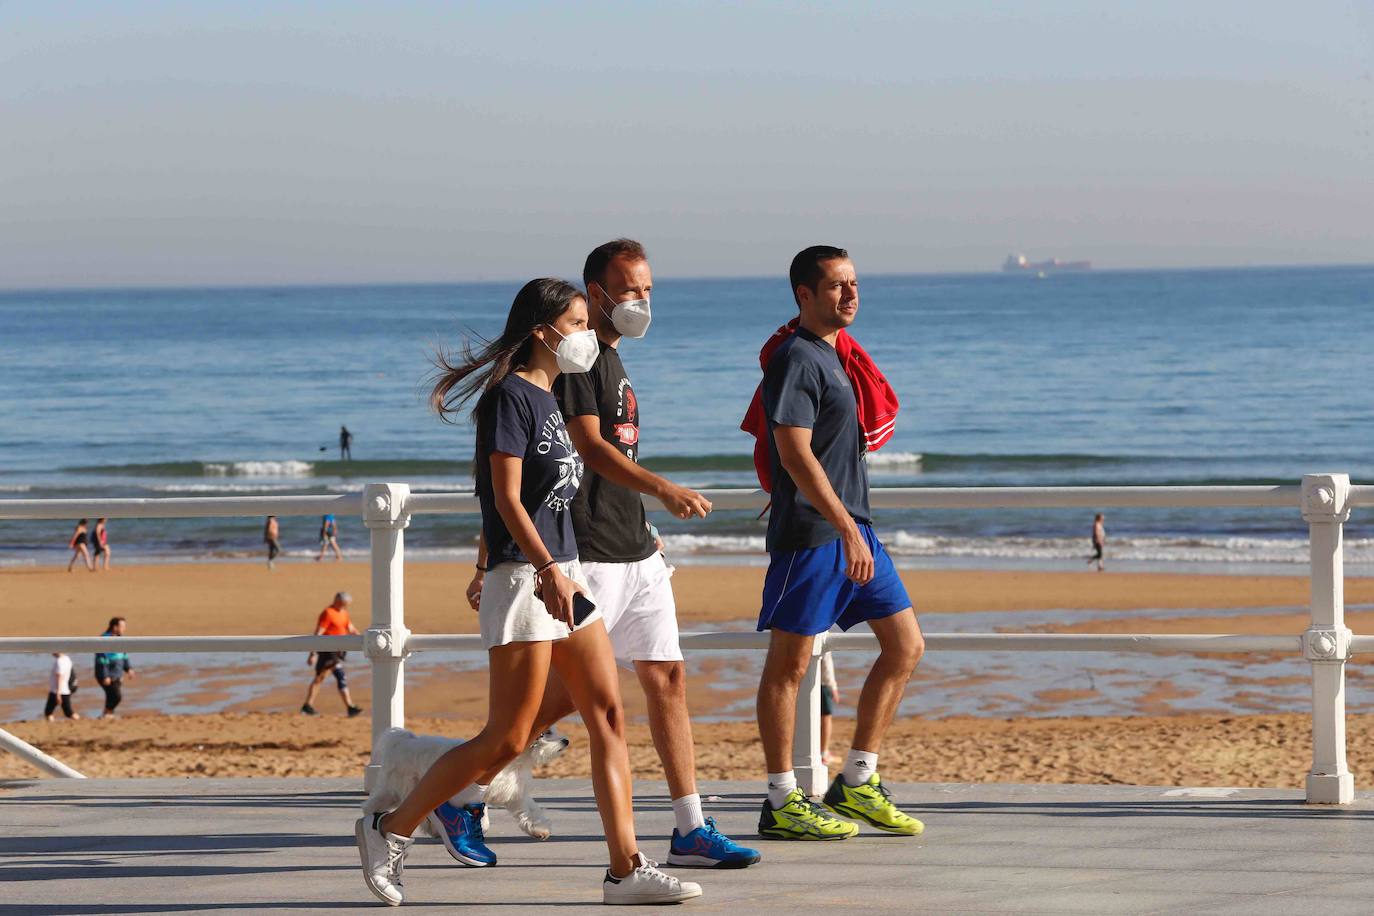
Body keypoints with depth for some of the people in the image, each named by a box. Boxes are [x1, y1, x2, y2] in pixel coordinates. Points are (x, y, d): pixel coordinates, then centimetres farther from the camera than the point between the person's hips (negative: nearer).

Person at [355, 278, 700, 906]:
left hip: (563, 574, 9)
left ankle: (625, 869, 1)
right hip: (522, 576, -9)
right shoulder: (509, 395, -12)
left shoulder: (547, 397, 16)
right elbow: (507, 499, -18)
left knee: (608, 718, 2)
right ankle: (389, 830, 6)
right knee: (507, 738, -6)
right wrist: (547, 571, -27)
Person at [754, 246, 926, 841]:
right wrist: (846, 529, -25)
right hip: (810, 530, -10)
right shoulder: (796, 358, -12)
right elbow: (796, 454, -21)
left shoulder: (831, 355, 17)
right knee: (789, 662, -3)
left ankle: (857, 783, 14)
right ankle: (781, 804, 1)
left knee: (905, 645, 8)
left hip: (852, 528, 10)